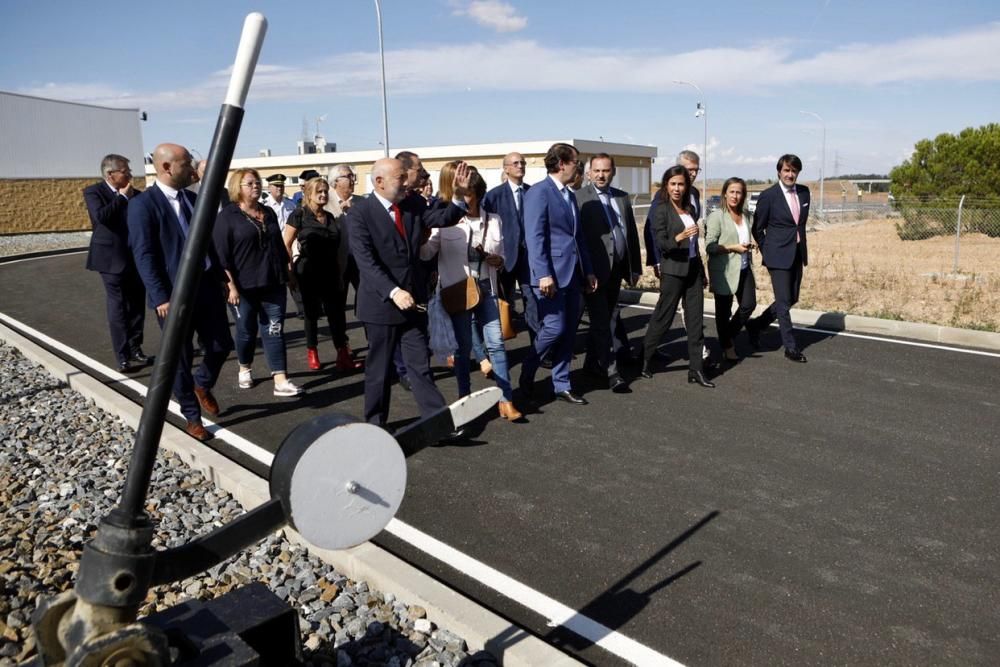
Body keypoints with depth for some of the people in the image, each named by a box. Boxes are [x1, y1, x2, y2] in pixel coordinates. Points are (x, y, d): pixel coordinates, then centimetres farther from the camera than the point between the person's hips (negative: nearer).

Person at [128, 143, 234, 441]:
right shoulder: (143, 204, -10)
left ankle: (202, 385, 39)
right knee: (180, 359, 6)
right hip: (174, 294, -6)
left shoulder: (193, 198, 11)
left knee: (221, 345, 10)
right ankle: (192, 417, 21)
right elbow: (143, 255, -14)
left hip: (207, 287, 6)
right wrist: (161, 297, -19)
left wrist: (222, 277, 13)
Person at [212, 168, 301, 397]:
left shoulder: (268, 213, 12)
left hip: (273, 284, 4)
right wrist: (230, 285, -16)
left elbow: (279, 245, 18)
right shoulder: (227, 216, -5)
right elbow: (221, 254, -10)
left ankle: (280, 381, -5)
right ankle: (245, 368, 34)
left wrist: (287, 273, 16)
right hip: (244, 286, -4)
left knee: (274, 330, -2)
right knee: (247, 330, 10)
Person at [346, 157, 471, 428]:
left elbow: (443, 218, 2)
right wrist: (393, 292, -31)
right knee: (379, 367, 10)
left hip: (413, 300, 5)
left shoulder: (413, 204, 5)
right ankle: (375, 422, 25)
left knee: (420, 364, 9)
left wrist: (461, 194, -15)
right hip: (381, 303, -4)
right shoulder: (359, 214, -12)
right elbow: (366, 262, -20)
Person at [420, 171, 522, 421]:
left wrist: (492, 258, -11)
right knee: (463, 346, 7)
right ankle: (465, 398, 22)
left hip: (486, 288, 2)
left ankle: (506, 401, 3)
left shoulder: (493, 220, 6)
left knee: (496, 342, -3)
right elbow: (426, 252, -12)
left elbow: (501, 260, 11)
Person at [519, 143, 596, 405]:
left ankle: (562, 385, 18)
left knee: (568, 332, 9)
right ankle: (527, 374, 14)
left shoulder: (570, 195, 18)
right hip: (551, 275, -8)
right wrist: (543, 274, -23)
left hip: (572, 275, 8)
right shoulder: (538, 192, -8)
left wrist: (587, 270, 16)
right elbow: (534, 237, -16)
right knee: (554, 328, -9)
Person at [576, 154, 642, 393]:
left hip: (616, 268, 6)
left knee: (605, 319, 15)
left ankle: (592, 362, 30)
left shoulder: (622, 197, 12)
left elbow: (632, 233, 15)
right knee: (601, 321, -3)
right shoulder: (580, 198, -8)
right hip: (594, 269, -6)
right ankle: (611, 371, -1)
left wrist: (635, 267, 13)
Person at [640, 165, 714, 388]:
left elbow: (694, 244, 17)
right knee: (663, 318, 1)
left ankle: (695, 370, 8)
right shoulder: (662, 210, -7)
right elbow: (661, 243, -13)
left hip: (693, 269, 6)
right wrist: (679, 237, -32)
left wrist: (702, 271, 19)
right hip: (673, 271, -6)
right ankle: (645, 360, 18)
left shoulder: (690, 209, 12)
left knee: (695, 320, 4)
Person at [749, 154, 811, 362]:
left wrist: (802, 246, 14)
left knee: (792, 298, 12)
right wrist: (767, 253, -1)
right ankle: (791, 348, 7)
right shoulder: (768, 196, -10)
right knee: (783, 302, -3)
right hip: (779, 256, -7)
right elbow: (757, 229, -2)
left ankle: (756, 325, 30)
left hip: (798, 255, 7)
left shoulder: (804, 192, 6)